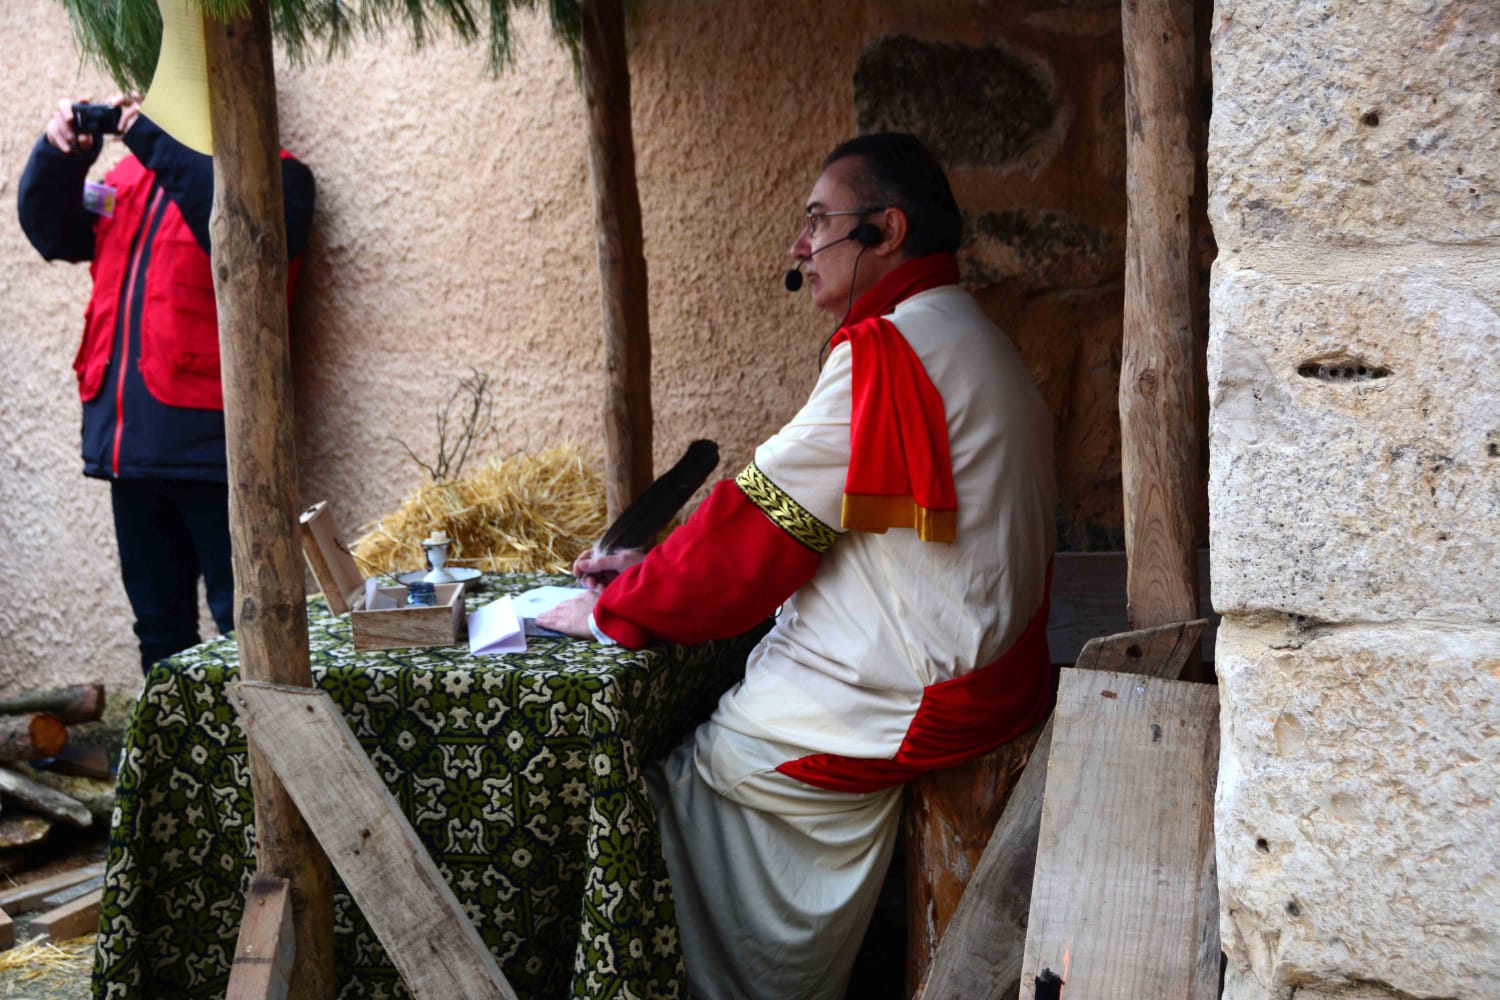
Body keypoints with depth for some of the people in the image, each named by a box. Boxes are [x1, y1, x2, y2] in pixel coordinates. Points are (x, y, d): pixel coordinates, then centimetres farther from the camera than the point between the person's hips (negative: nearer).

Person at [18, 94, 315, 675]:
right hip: (129, 438, 7)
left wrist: (154, 140, -21)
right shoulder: (130, 174, 19)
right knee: (159, 620, 16)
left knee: (242, 622, -4)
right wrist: (58, 155, -4)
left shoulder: (274, 173, 0)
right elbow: (53, 232, 13)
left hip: (208, 434, -7)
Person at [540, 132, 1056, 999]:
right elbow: (800, 519, 17)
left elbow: (758, 529, -15)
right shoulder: (971, 342, 16)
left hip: (910, 704, -9)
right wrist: (655, 568, 14)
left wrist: (612, 610, -2)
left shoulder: (890, 350, -17)